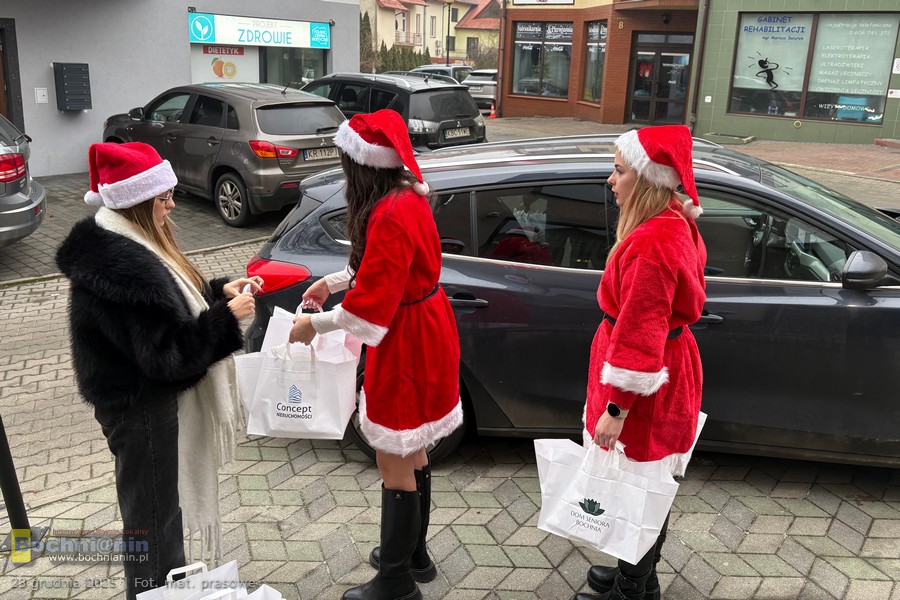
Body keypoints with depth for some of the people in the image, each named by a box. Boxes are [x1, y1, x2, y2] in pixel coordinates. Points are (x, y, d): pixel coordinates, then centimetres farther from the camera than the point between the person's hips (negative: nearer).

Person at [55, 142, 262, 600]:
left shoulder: (122, 245, 4)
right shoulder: (122, 266, -29)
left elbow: (171, 305, 14)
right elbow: (165, 353, -27)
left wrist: (220, 291, 2)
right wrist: (226, 317, -23)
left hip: (151, 398, 11)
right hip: (142, 408, -11)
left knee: (166, 502, 26)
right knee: (151, 515, 7)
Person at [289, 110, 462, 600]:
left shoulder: (391, 215, -26)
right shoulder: (406, 194, 5)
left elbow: (370, 306, -25)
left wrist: (315, 324, -11)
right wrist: (332, 281, 16)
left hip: (407, 344, -10)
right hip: (423, 330, 10)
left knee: (394, 462, 4)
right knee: (410, 451, 22)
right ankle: (413, 554, 40)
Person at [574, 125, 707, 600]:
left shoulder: (652, 242, -26)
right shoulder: (674, 225, 5)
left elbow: (639, 335, -26)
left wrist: (617, 408, -21)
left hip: (647, 390, -10)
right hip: (669, 369, 10)